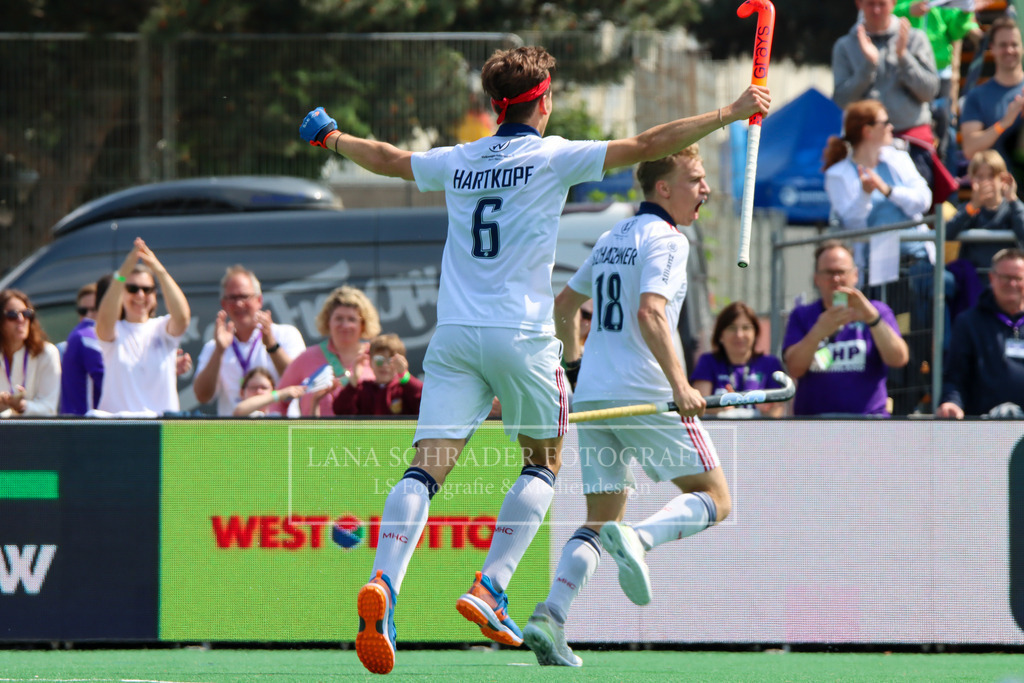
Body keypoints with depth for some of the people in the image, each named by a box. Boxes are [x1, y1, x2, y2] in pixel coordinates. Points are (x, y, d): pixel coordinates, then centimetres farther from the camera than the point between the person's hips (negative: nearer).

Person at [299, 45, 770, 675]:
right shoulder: (551, 157, -1)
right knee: (545, 461, 14)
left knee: (428, 466, -6)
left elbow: (388, 159, 30)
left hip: (454, 336, 4)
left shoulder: (456, 162, 12)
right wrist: (730, 113, 1)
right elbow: (646, 146, -5)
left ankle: (384, 583, -28)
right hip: (521, 337, -4)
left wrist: (332, 137, 50)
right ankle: (491, 587, -2)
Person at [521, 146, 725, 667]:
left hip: (592, 397, 8)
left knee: (600, 520, 10)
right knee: (714, 499, 1)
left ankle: (550, 616, -11)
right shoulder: (665, 239, -7)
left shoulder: (612, 239, 19)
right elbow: (650, 313, -22)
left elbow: (564, 303, 31)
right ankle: (638, 539, -27)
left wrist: (572, 357, 48)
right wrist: (679, 384, -27)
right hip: (645, 391, -8)